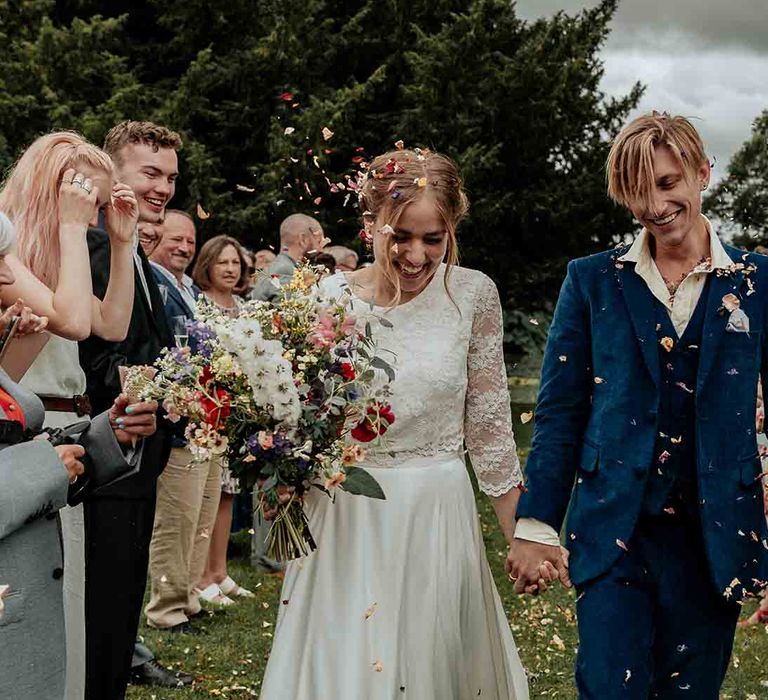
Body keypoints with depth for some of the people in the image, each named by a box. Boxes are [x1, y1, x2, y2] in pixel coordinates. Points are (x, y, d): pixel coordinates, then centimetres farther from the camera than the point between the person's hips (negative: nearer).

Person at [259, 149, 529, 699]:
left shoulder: (472, 294, -4)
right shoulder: (328, 297, -3)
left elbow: (489, 424, 2)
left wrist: (522, 536, 3)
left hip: (437, 515, -1)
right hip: (342, 519, 1)